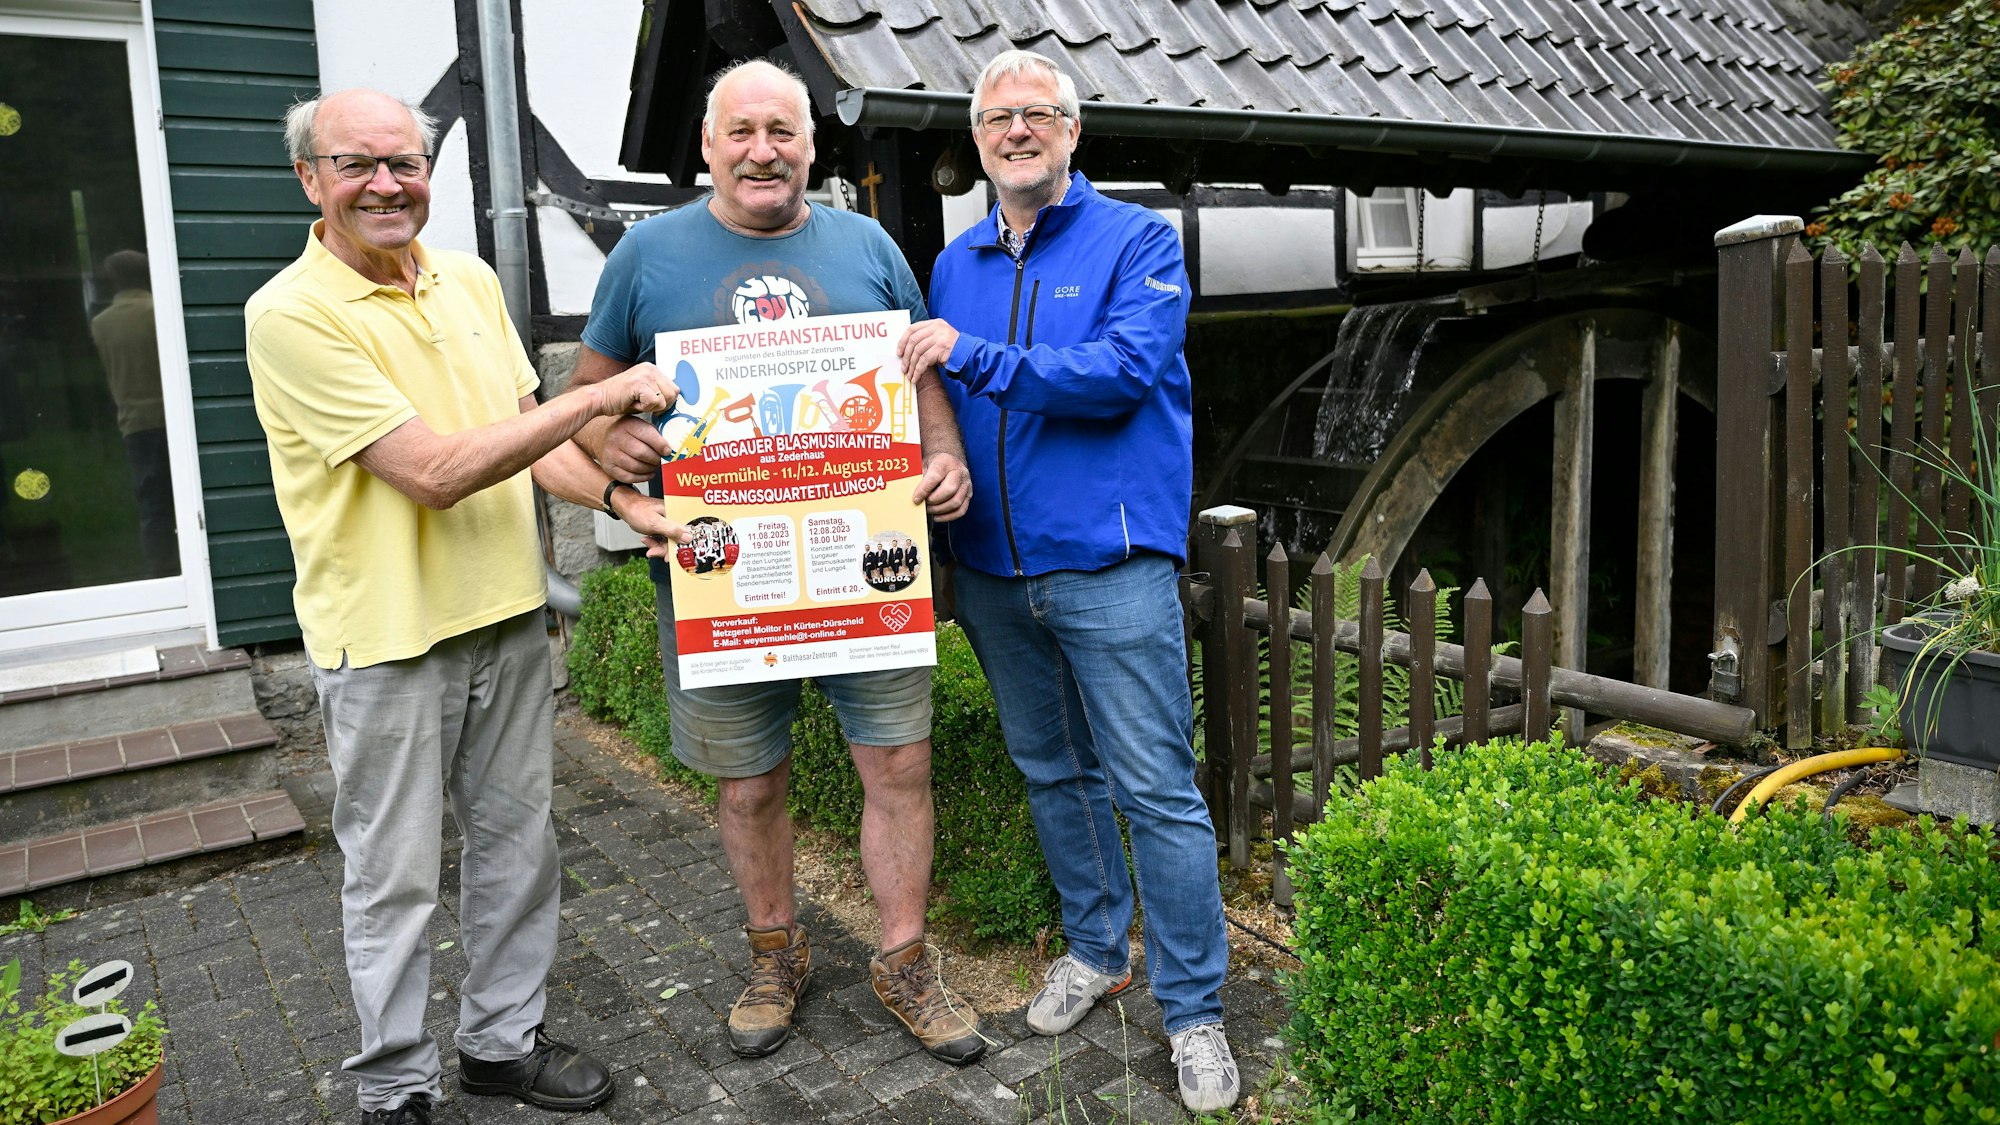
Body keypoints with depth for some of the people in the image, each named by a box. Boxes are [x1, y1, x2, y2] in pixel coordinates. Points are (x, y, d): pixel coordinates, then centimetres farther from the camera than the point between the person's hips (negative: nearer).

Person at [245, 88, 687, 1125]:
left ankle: (502, 1040, 35)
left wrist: (623, 502, -2)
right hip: (387, 637, -6)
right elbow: (435, 471, -22)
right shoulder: (291, 315, -16)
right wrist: (603, 395, -20)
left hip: (506, 613, 7)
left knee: (516, 845, 16)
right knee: (394, 876, 8)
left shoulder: (471, 281, 6)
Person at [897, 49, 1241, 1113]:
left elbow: (1123, 374, -18)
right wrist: (934, 552, 7)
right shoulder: (953, 265, 13)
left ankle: (1193, 1010, 12)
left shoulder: (1136, 241, -2)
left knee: (1157, 791, -2)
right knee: (1053, 773, 17)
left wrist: (976, 356, -19)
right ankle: (1095, 949, 36)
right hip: (993, 574, 6)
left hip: (1109, 566, -5)